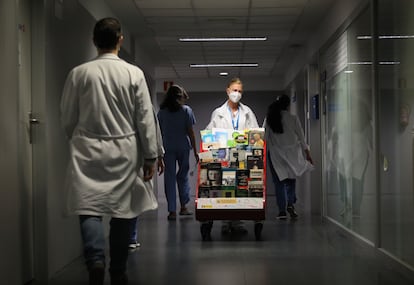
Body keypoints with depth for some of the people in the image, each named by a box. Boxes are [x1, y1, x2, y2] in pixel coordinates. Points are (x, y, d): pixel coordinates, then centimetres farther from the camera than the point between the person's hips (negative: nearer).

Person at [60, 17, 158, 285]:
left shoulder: (79, 73, -2)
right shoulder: (134, 73, -5)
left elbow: (68, 118, 5)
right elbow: (145, 119, -3)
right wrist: (150, 157, 4)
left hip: (88, 151, 0)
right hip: (124, 152, 0)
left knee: (89, 208, 2)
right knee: (121, 211, 9)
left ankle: (96, 259, -21)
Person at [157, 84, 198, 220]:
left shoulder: (161, 112, 2)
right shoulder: (186, 110, -3)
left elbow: (162, 132, 5)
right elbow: (190, 132, -3)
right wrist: (195, 151, 2)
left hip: (168, 148, 1)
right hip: (183, 147, -1)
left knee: (169, 177, 3)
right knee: (183, 176, 15)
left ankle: (172, 211, -1)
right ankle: (183, 207, 16)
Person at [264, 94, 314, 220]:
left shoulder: (269, 119, -3)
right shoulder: (293, 119, -5)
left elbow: (264, 138, -2)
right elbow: (301, 137, 0)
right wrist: (308, 154, 9)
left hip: (275, 154, 0)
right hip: (291, 153, 0)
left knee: (279, 182, 6)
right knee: (291, 180, 14)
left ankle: (282, 211, 2)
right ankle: (290, 203, -7)